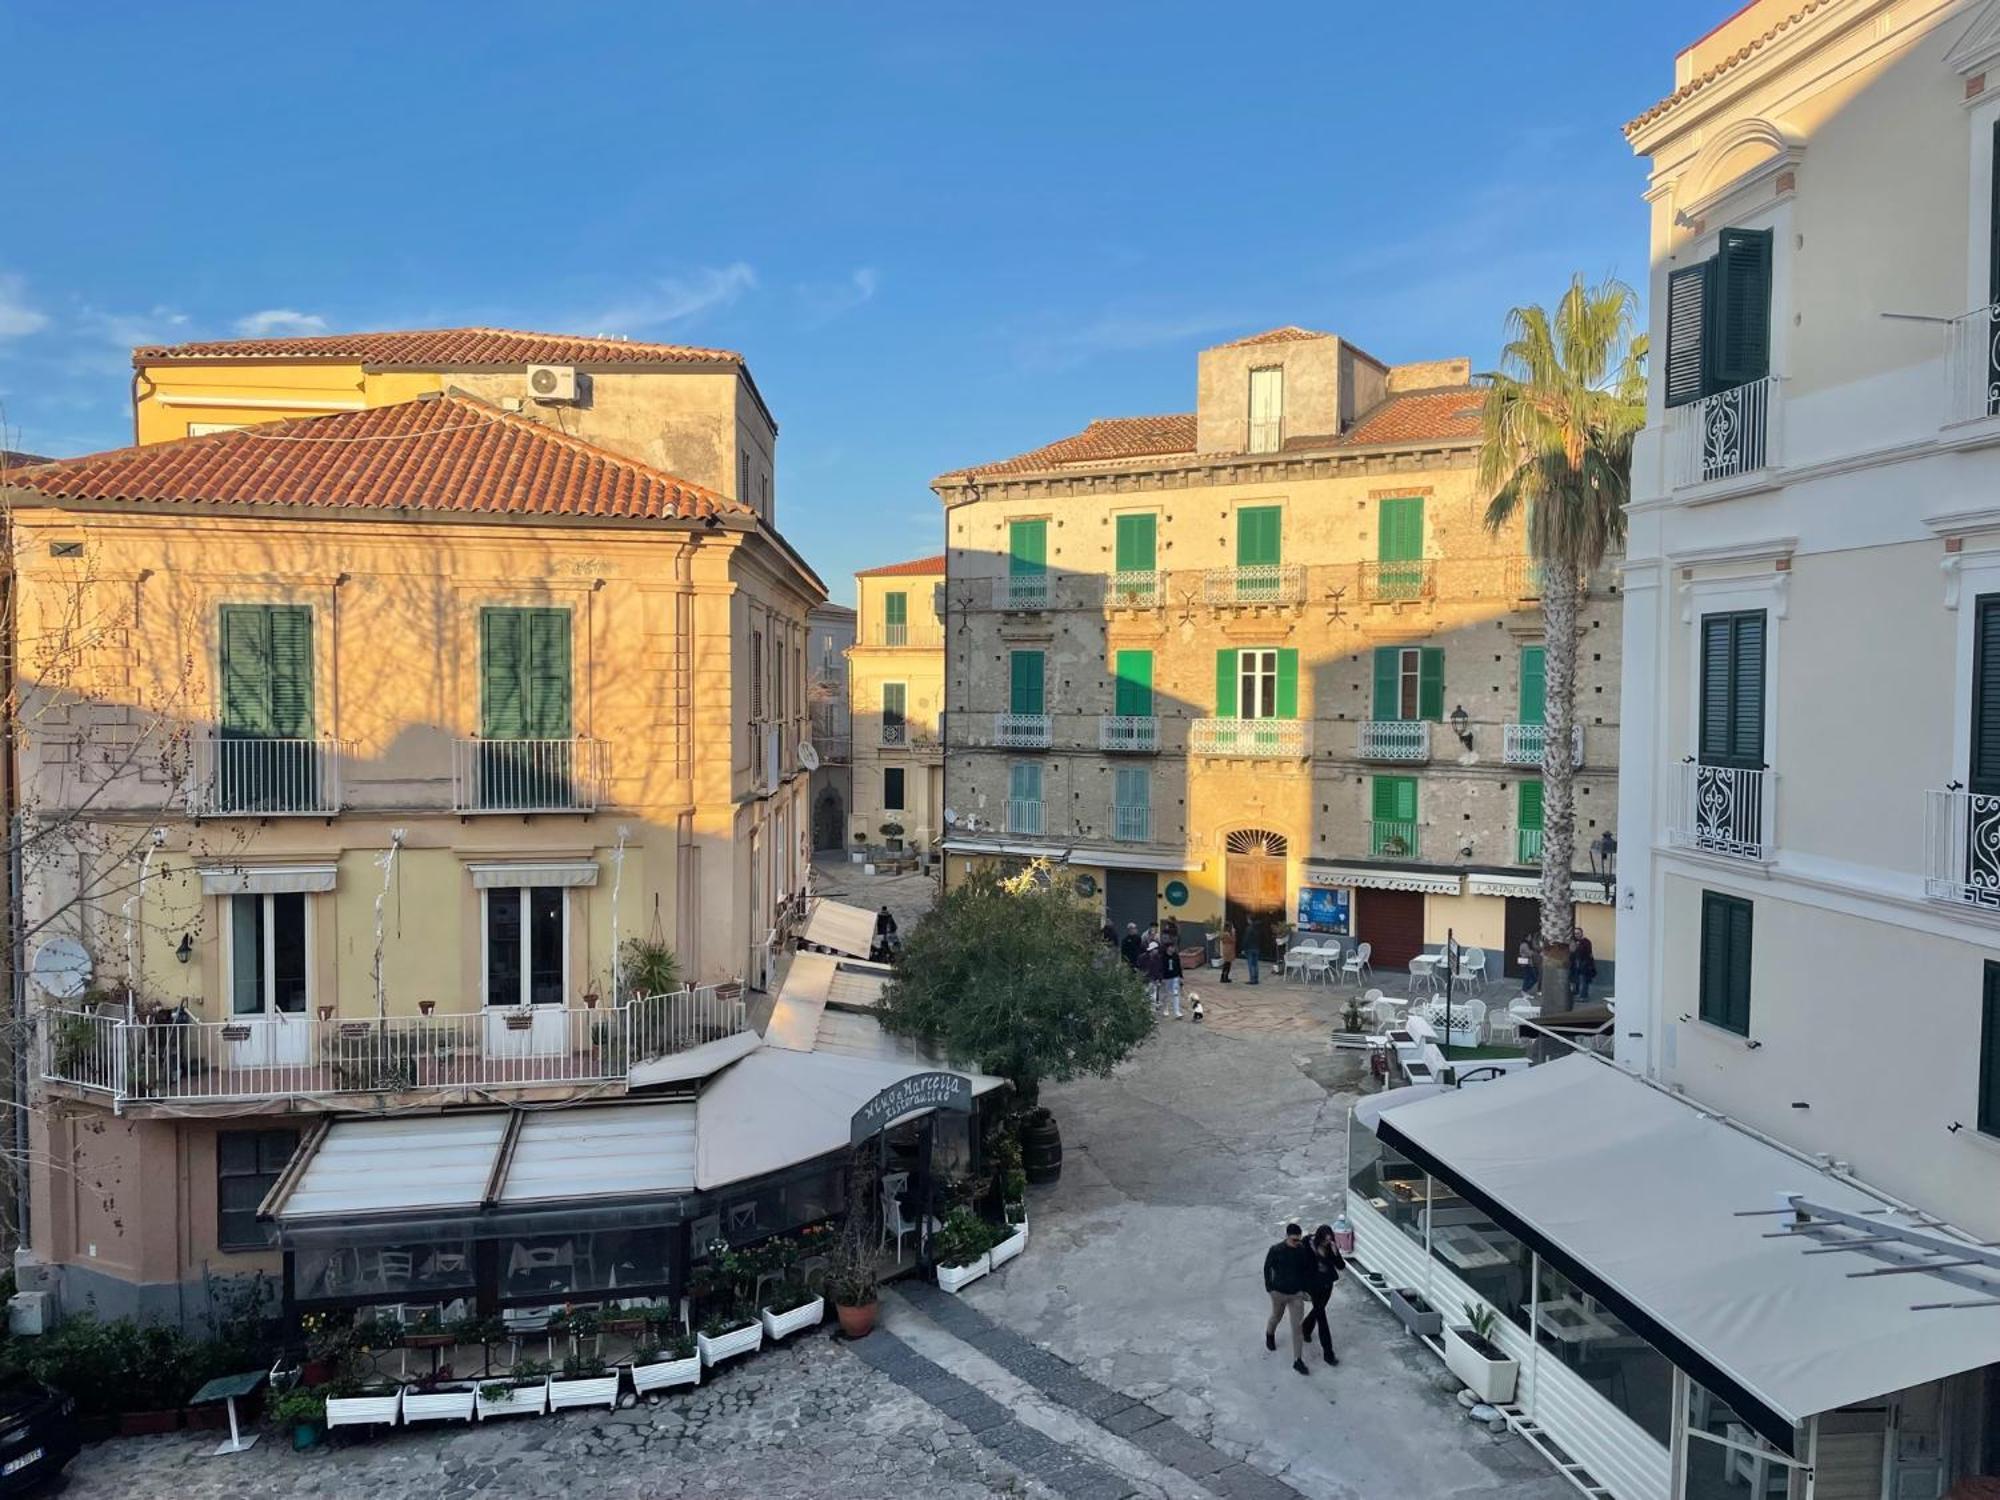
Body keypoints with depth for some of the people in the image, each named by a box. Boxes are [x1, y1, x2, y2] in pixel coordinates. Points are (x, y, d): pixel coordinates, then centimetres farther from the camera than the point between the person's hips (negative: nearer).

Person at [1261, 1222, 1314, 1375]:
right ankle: (1269, 1334, 57)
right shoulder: (1276, 1250, -19)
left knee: (1297, 1326, -1)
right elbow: (1267, 1268, -6)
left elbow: (1308, 1270, 2)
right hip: (1279, 1292, -1)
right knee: (1276, 1316, 24)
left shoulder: (1304, 1251, -13)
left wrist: (1305, 1288, 2)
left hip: (1297, 1294, 1)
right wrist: (1269, 1287, -5)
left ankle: (1298, 1360, 7)